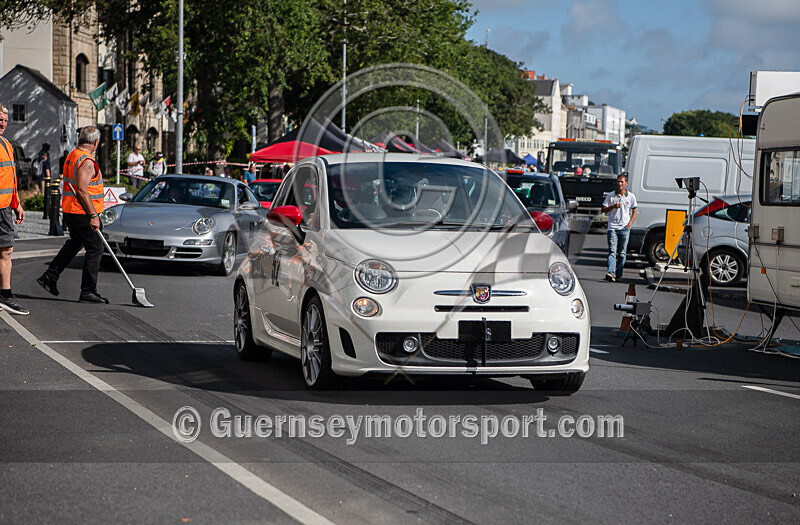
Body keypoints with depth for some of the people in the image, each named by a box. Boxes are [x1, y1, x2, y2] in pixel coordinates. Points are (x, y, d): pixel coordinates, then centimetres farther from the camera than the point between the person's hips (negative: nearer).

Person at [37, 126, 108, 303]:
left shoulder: (71, 156, 12)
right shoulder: (87, 161, -19)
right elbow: (81, 190, -26)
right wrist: (93, 216, -25)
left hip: (70, 212, 10)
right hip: (83, 213, -10)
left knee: (75, 243, 25)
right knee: (94, 249, -4)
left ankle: (49, 277, 27)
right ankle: (88, 291, -4)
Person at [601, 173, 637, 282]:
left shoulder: (631, 197, 7)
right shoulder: (611, 196, 4)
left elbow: (634, 212, 13)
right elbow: (603, 210, 5)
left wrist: (629, 224, -1)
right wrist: (613, 206, -12)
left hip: (625, 228, 1)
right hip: (612, 227, -1)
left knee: (622, 253, 4)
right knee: (612, 251, -13)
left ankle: (618, 273, 11)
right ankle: (611, 272, -24)